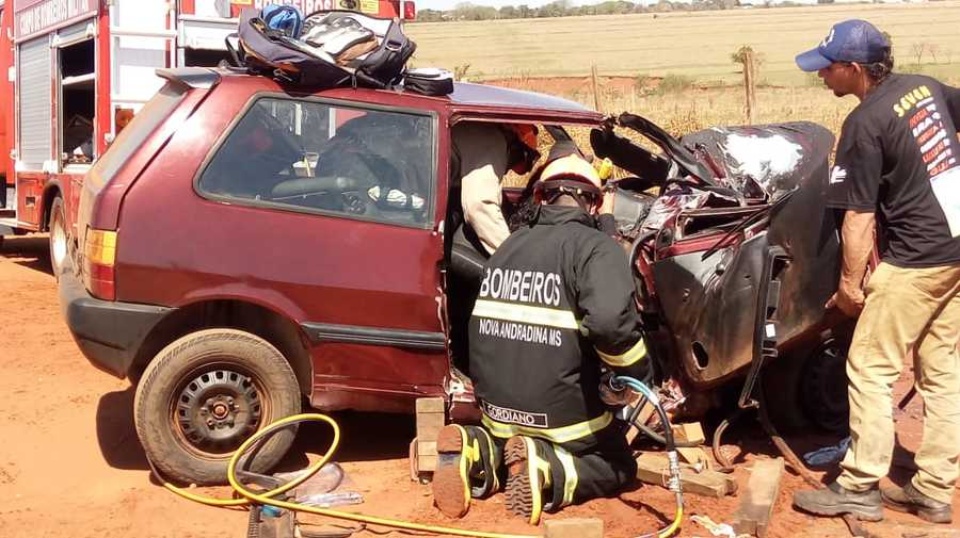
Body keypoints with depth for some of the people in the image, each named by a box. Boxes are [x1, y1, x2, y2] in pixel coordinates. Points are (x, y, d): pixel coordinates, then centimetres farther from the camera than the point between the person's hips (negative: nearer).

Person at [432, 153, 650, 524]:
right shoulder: (596, 247, -11)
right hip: (560, 415, -5)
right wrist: (638, 373, -10)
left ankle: (479, 453, 1)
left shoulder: (510, 244, 9)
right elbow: (611, 321, -28)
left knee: (510, 442, 35)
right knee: (618, 466, 19)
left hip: (497, 408, 6)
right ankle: (546, 468, -10)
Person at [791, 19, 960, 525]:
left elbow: (859, 217, -16)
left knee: (869, 369, 1)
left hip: (915, 261, -8)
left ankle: (860, 487, 7)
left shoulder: (864, 125, -17)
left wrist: (849, 284, -6)